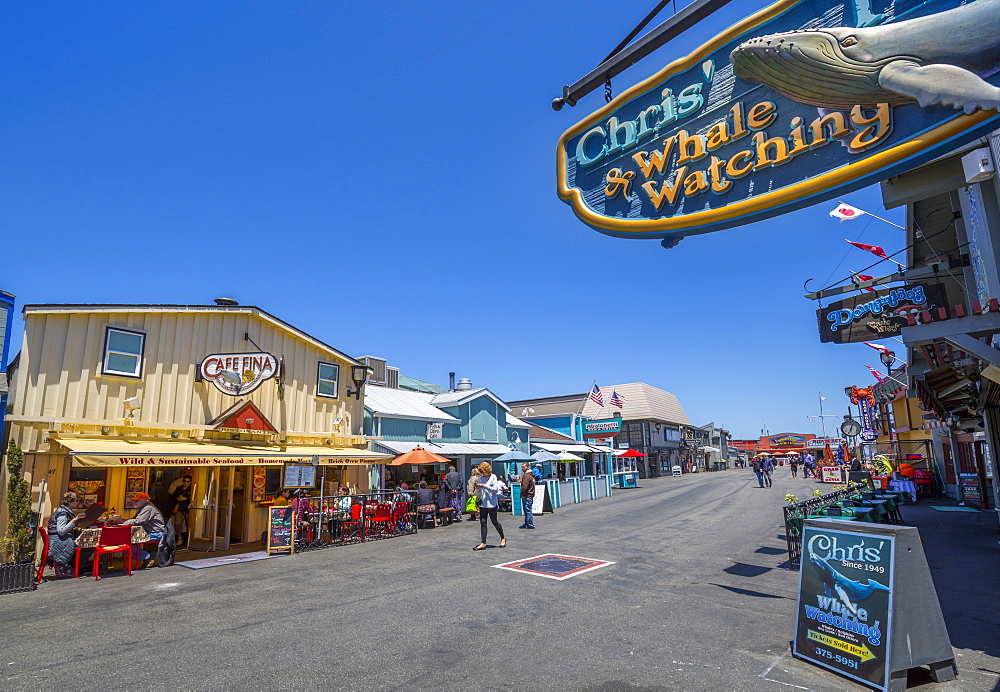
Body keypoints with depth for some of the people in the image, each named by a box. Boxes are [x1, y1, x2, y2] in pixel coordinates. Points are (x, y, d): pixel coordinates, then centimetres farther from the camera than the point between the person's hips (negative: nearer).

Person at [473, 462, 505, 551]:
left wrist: (484, 486, -18)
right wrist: (477, 488, -5)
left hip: (491, 503, -5)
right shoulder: (481, 478, 10)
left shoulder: (493, 477, -5)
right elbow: (478, 491, 18)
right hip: (482, 503, 5)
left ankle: (503, 538, 25)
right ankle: (483, 543, 2)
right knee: (483, 522, 0)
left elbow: (496, 489, -14)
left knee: (494, 521, 5)